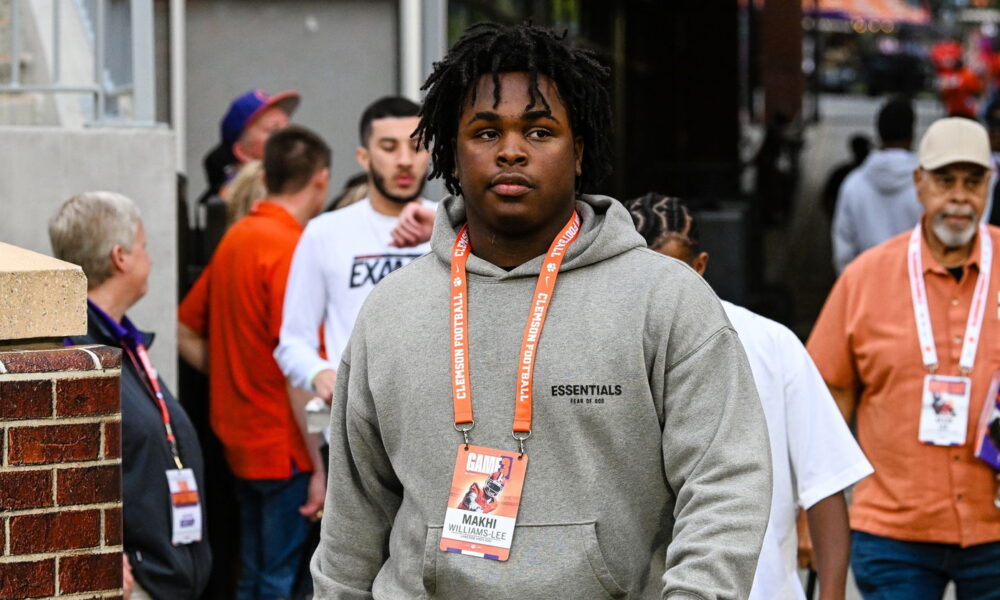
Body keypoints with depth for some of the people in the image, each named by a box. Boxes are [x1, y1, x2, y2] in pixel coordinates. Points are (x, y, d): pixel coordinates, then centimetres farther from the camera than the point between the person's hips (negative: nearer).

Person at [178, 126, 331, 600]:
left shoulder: (235, 238, 10)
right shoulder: (290, 250, -17)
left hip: (240, 442, 8)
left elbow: (187, 333, 17)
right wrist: (321, 467, -19)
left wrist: (233, 378, 12)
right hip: (286, 449, -8)